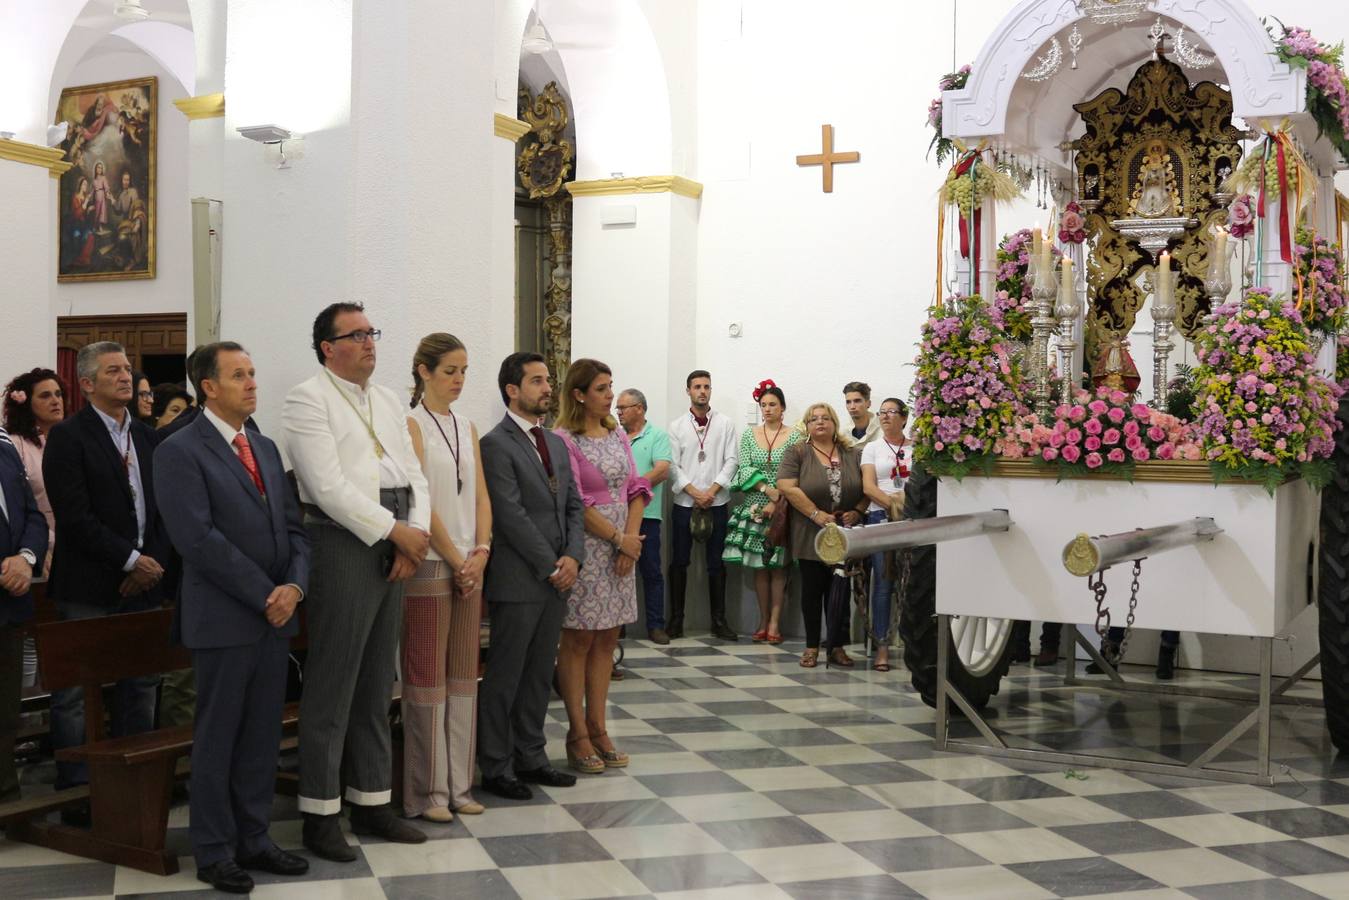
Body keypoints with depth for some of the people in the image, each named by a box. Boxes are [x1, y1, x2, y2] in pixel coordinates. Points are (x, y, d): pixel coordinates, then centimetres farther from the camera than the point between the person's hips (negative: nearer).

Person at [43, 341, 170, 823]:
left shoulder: (146, 435, 14)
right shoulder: (68, 437, -5)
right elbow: (74, 517, -13)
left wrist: (154, 560, -2)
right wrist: (131, 560, -15)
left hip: (142, 583, 6)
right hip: (88, 589, -6)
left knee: (141, 686, 10)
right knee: (76, 694, 1)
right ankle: (76, 795, 9)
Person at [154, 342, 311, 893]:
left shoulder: (266, 448, 15)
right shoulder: (180, 452, -8)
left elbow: (293, 527, 13)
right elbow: (198, 538, -16)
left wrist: (294, 586, -6)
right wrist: (265, 595, -15)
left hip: (275, 616, 6)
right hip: (223, 619, -6)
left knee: (262, 737, 11)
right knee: (217, 739, 4)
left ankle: (252, 840, 23)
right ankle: (213, 852, 16)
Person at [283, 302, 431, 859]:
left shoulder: (388, 401, 18)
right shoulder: (308, 399, -5)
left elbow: (413, 475, 13)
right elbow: (329, 486, -15)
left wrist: (417, 533, -4)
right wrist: (396, 531, -13)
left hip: (395, 544, 7)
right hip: (343, 541, -7)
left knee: (377, 681, 13)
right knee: (332, 682, -2)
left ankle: (371, 801, 22)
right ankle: (319, 813, 8)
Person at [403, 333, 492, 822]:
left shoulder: (467, 428, 15)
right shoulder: (412, 424, -6)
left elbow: (481, 496, 12)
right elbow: (418, 500, -12)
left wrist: (481, 552, -3)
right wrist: (457, 560, -12)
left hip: (469, 564, 7)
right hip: (429, 563, -7)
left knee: (463, 676, 9)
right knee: (426, 677, -2)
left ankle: (458, 783, 16)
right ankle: (426, 791, 6)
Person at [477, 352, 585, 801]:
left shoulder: (556, 443, 15)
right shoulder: (496, 444, -9)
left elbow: (574, 505, 13)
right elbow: (511, 515, -15)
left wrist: (572, 557, -3)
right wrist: (551, 566, -13)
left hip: (556, 578, 7)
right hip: (519, 579, -7)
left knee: (540, 675, 13)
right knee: (504, 676, 1)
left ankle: (530, 758, 23)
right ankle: (496, 768, 10)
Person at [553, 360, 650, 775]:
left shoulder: (618, 436, 11)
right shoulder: (564, 440, -10)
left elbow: (635, 490, 9)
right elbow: (575, 503, -14)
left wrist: (632, 538, -4)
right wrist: (619, 538, -11)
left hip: (621, 550, 7)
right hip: (585, 549, -6)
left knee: (606, 640, 9)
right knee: (578, 641, 1)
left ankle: (597, 729, 17)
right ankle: (577, 735, 8)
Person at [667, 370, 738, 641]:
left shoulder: (725, 424, 5)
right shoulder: (676, 426, 4)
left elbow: (731, 461, 0)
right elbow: (672, 466, -1)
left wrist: (712, 490, -11)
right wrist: (694, 492, -12)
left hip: (716, 503, 0)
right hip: (684, 503, 0)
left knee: (716, 563, 4)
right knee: (679, 562, 3)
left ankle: (719, 619, 11)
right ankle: (676, 618, 10)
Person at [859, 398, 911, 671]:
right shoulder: (872, 448, 11)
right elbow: (868, 487, 1)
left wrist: (906, 499, -13)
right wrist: (891, 503, -14)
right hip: (881, 517, -1)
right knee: (883, 581, -5)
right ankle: (882, 646, -2)